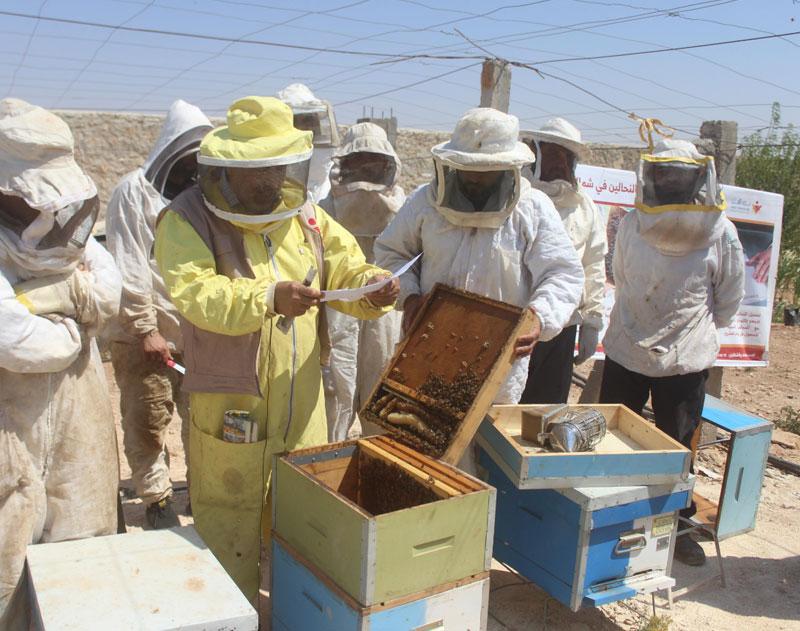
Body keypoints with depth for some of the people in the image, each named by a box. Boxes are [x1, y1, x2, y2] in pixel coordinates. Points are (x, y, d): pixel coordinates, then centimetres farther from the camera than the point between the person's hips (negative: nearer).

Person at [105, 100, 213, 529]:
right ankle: (156, 500, 22)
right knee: (148, 424, 5)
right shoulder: (135, 191, -4)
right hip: (147, 336, -4)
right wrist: (146, 330, -13)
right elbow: (129, 270, -9)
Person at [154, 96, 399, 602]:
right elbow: (194, 292, -26)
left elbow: (345, 268, 7)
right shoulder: (188, 218, -11)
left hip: (303, 401, 6)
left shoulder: (305, 213, 5)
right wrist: (269, 298, -39)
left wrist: (371, 285, -16)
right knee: (231, 526, 10)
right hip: (230, 404, -5)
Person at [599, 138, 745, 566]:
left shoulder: (720, 233, -9)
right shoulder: (632, 225, -3)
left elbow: (729, 298, 4)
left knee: (676, 448, 12)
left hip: (686, 361, -2)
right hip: (626, 351, 2)